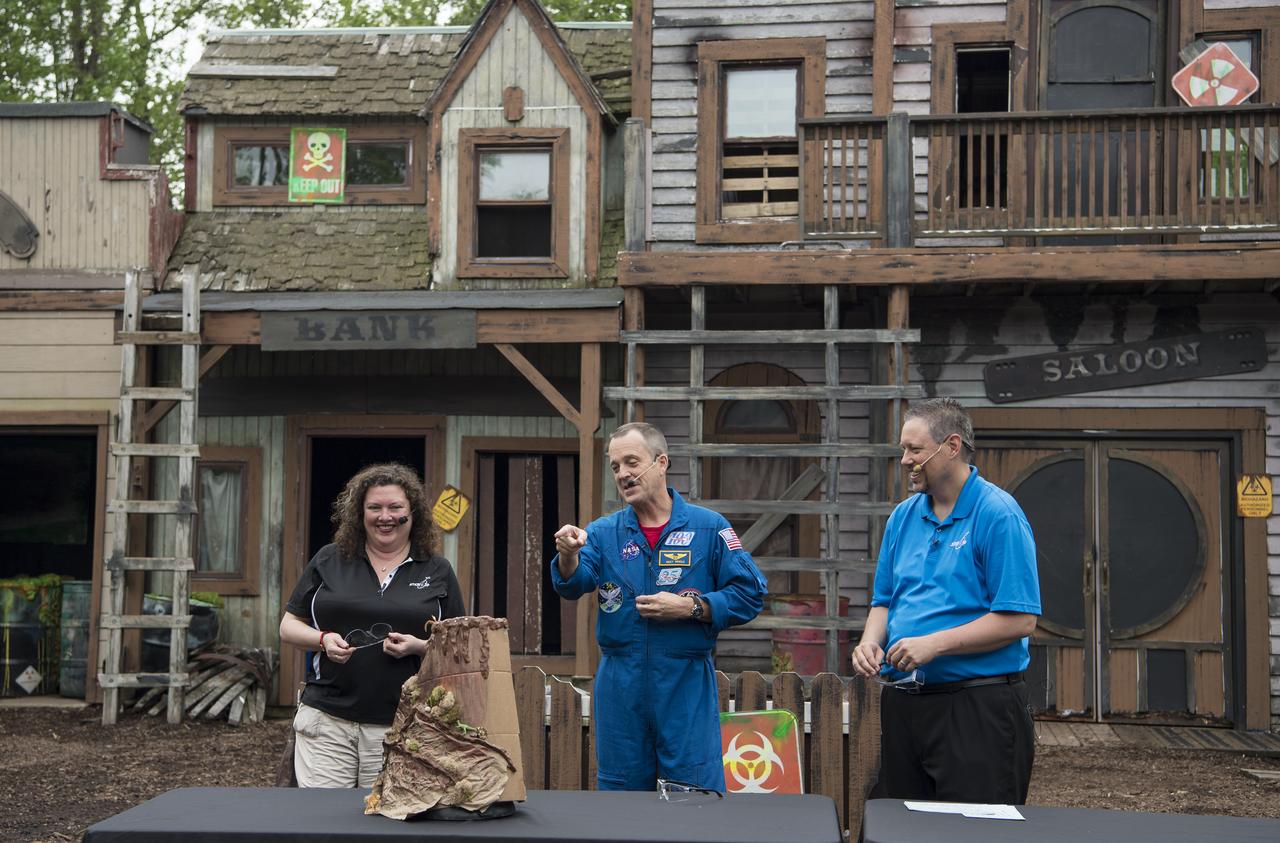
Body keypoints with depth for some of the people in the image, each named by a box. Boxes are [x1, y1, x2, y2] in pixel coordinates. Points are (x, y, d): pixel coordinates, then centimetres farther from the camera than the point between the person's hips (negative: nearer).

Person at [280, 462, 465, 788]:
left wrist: (419, 647, -11)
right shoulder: (329, 561, 9)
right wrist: (323, 639, -8)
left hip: (402, 727, 0)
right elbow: (289, 627, 12)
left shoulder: (437, 571, 7)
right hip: (326, 722, 1)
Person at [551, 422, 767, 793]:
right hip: (619, 688, 3)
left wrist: (690, 607, -15)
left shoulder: (708, 527, -1)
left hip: (686, 685, -2)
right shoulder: (603, 532, 6)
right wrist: (568, 556, -32)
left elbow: (750, 594, -5)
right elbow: (574, 584, -11)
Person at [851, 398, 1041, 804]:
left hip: (978, 709, -7)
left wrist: (934, 644, -20)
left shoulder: (999, 515, -11)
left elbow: (1019, 619, -16)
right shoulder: (903, 516, 11)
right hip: (902, 704, 7)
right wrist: (870, 641, -3)